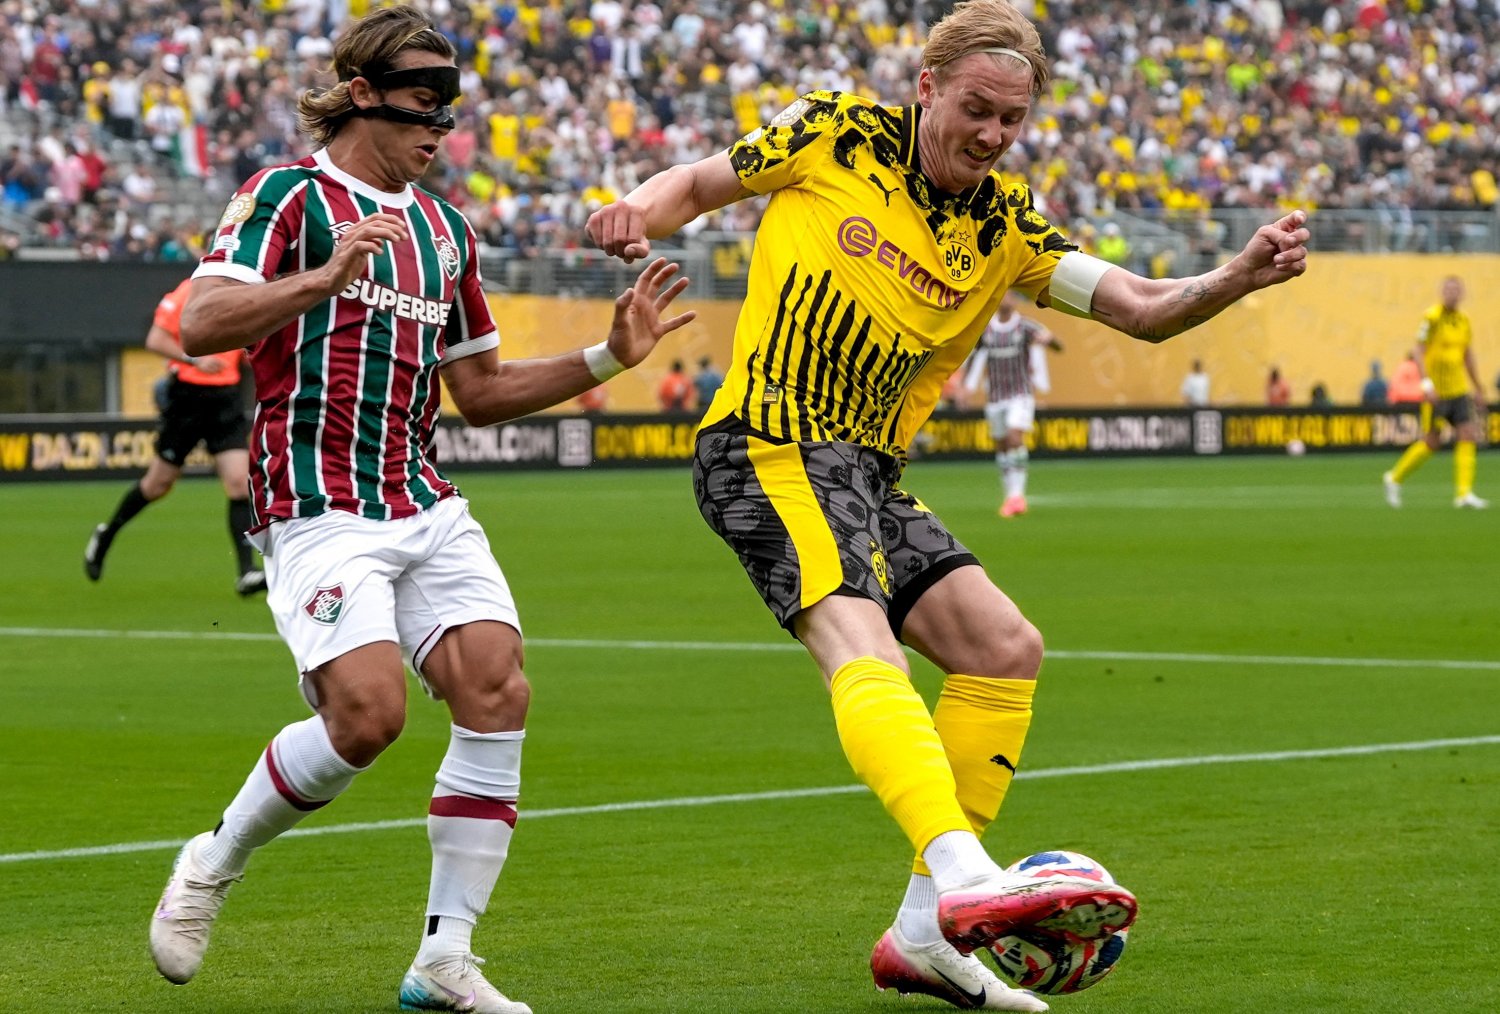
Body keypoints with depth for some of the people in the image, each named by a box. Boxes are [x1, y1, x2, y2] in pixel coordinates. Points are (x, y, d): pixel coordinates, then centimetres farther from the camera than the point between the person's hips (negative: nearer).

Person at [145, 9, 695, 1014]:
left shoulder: (445, 230, 19)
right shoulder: (289, 197, -2)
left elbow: (480, 391, 25)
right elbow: (202, 325, -17)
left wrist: (607, 357, 14)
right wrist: (327, 276, -29)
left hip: (427, 507, 7)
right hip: (320, 508, -7)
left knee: (497, 689, -12)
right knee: (368, 714, -21)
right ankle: (212, 866, 6)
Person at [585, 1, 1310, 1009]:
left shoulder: (1006, 225, 9)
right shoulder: (833, 136, -1)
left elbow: (1144, 308, 2)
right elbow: (697, 183, 10)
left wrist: (1241, 275, -17)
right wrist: (637, 212, -13)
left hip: (870, 473, 7)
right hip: (770, 444, -7)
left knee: (1006, 650, -1)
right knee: (860, 644, -28)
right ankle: (965, 876, -51)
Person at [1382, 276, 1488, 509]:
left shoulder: (1464, 321, 11)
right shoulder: (1432, 317, -10)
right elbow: (1418, 352, -13)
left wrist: (1478, 388, 21)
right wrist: (1426, 383, -22)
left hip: (1459, 390, 6)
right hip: (1437, 392, -6)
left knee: (1468, 436, -5)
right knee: (1431, 442, -2)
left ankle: (1464, 493, -6)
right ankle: (1395, 479, 16)